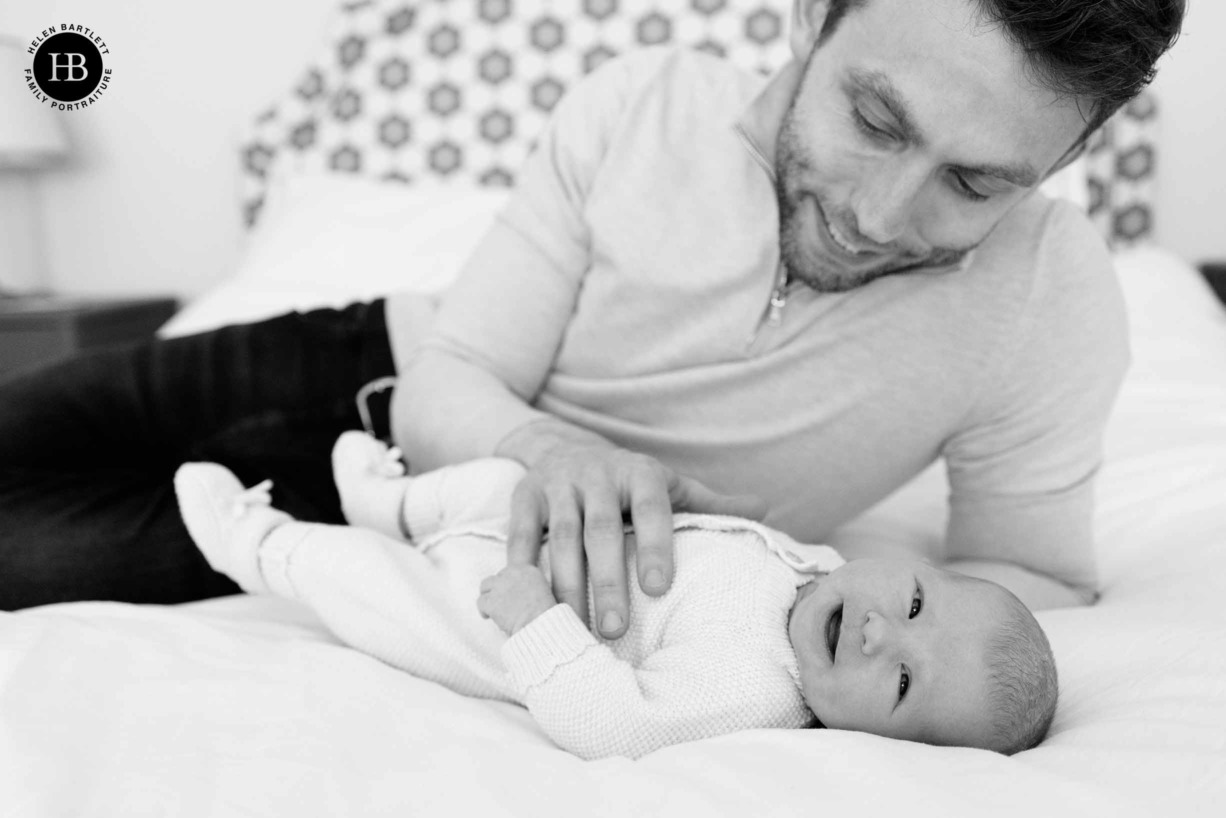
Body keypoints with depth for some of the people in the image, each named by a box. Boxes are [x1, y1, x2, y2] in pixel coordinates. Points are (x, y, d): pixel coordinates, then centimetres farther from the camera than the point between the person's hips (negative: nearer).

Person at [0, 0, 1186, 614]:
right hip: (388, 362, 2)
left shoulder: (1052, 302, -25)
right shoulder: (641, 105, -21)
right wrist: (538, 447, -39)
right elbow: (447, 389, -16)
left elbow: (1038, 577, -11)